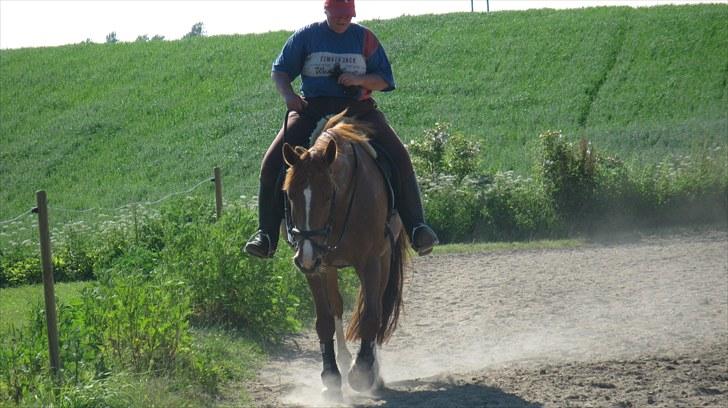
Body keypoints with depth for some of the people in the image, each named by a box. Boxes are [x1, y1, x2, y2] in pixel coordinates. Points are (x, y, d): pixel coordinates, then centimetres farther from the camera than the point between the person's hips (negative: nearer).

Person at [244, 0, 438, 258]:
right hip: (311, 109, 0)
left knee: (399, 158, -19)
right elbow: (280, 71, 11)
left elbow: (383, 80, 8)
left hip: (357, 110, 0)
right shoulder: (306, 36, 6)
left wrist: (360, 80, -13)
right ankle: (267, 233, -12)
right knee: (272, 163, -18)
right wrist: (287, 94, -10)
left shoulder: (364, 38, 8)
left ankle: (415, 226, -15)